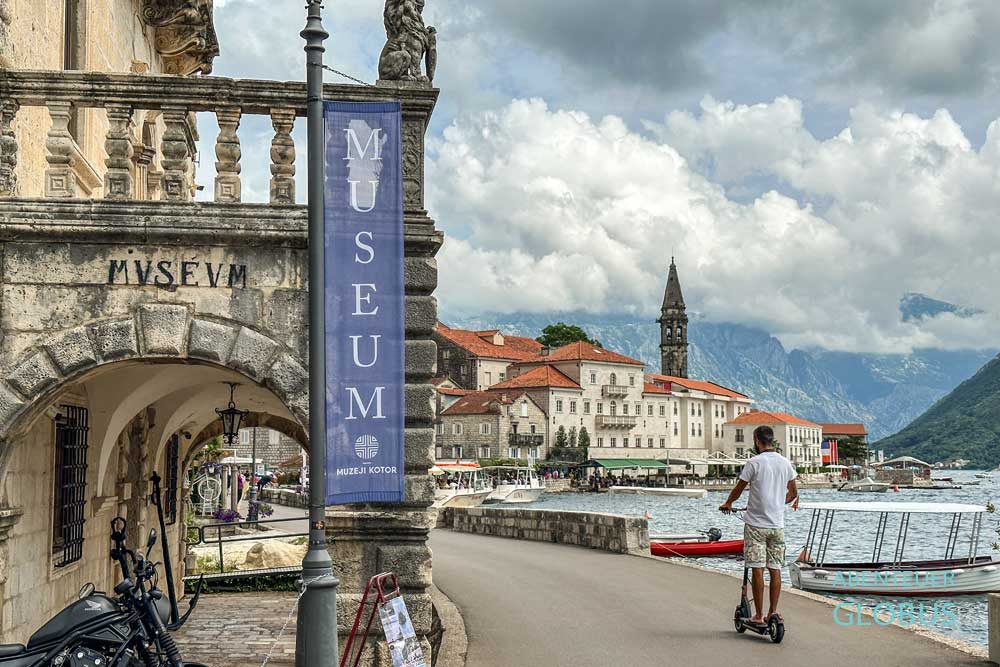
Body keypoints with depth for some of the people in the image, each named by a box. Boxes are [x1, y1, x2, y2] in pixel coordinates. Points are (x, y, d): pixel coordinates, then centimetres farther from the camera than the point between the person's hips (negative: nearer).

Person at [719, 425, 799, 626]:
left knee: (758, 569, -2)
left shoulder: (754, 463, -10)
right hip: (778, 524, 5)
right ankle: (773, 611, 9)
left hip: (756, 524, -5)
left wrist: (727, 504, 20)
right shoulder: (786, 463, 6)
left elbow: (738, 490, 0)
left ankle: (758, 615, 0)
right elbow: (793, 493, 17)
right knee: (775, 569, 9)